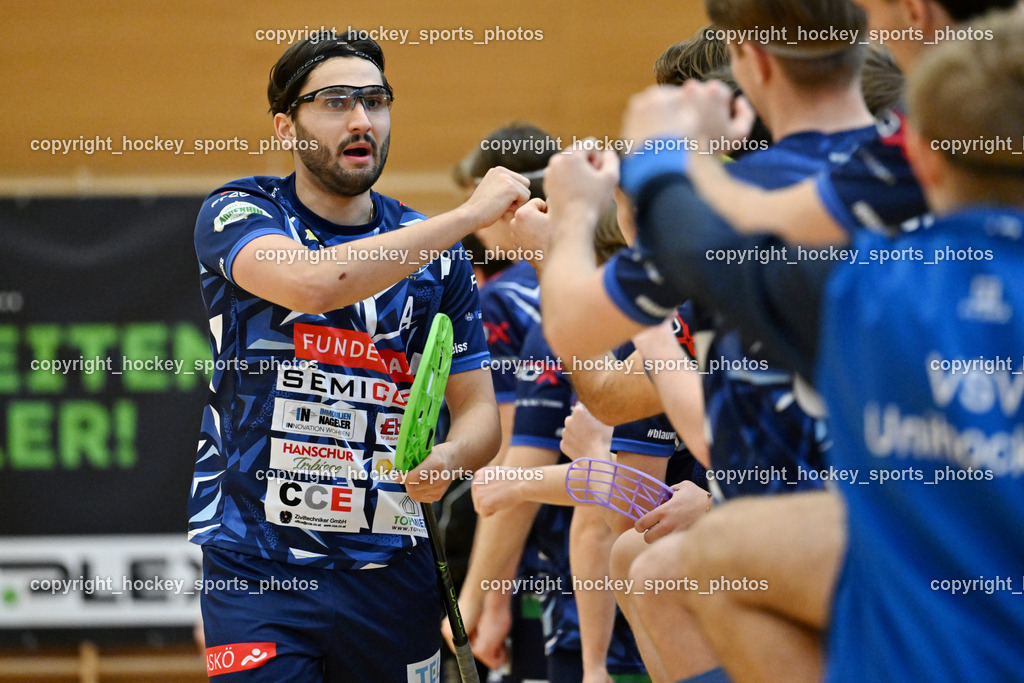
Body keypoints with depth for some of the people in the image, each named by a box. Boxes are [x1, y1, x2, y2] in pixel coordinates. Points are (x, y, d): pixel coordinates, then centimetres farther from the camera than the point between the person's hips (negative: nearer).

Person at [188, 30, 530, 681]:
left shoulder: (437, 254, 10)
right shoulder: (237, 214, -1)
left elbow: (479, 411, 12)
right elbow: (313, 283, -23)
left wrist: (448, 457, -13)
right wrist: (471, 214, -20)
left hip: (389, 568, 4)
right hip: (255, 569, -3)